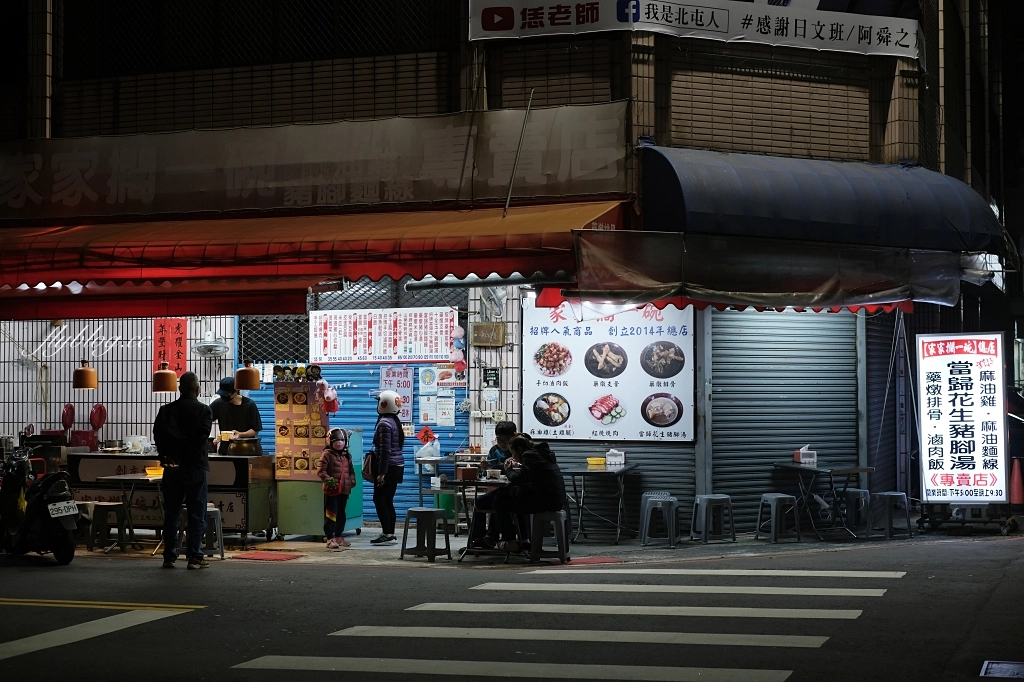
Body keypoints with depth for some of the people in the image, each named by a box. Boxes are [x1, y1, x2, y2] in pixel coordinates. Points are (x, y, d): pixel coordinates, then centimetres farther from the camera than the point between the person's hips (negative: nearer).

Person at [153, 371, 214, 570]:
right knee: (196, 514, 2)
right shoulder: (203, 410, -4)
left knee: (171, 514, 9)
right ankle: (195, 557, 0)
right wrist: (186, 454, -10)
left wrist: (166, 456, -9)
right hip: (195, 466, -3)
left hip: (172, 468, 3)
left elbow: (158, 434, -8)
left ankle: (169, 557, 10)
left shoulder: (166, 410, 5)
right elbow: (201, 436, -16)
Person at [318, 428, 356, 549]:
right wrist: (328, 480, -25)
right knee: (331, 515, -5)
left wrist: (352, 481, 7)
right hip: (331, 490, -7)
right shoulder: (327, 455, -8)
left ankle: (338, 536, 26)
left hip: (344, 490, 7)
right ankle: (330, 538, -2)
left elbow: (351, 470, 22)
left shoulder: (346, 456, 13)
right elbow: (321, 470, -14)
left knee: (341, 514, 15)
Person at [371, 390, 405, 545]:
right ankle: (390, 534, 12)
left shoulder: (384, 423, -15)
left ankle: (387, 534, -8)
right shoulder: (395, 422, 13)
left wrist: (381, 473, -20)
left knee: (379, 500, -6)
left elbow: (385, 450, -20)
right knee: (388, 501, 11)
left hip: (388, 467, -9)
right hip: (397, 466, 9)